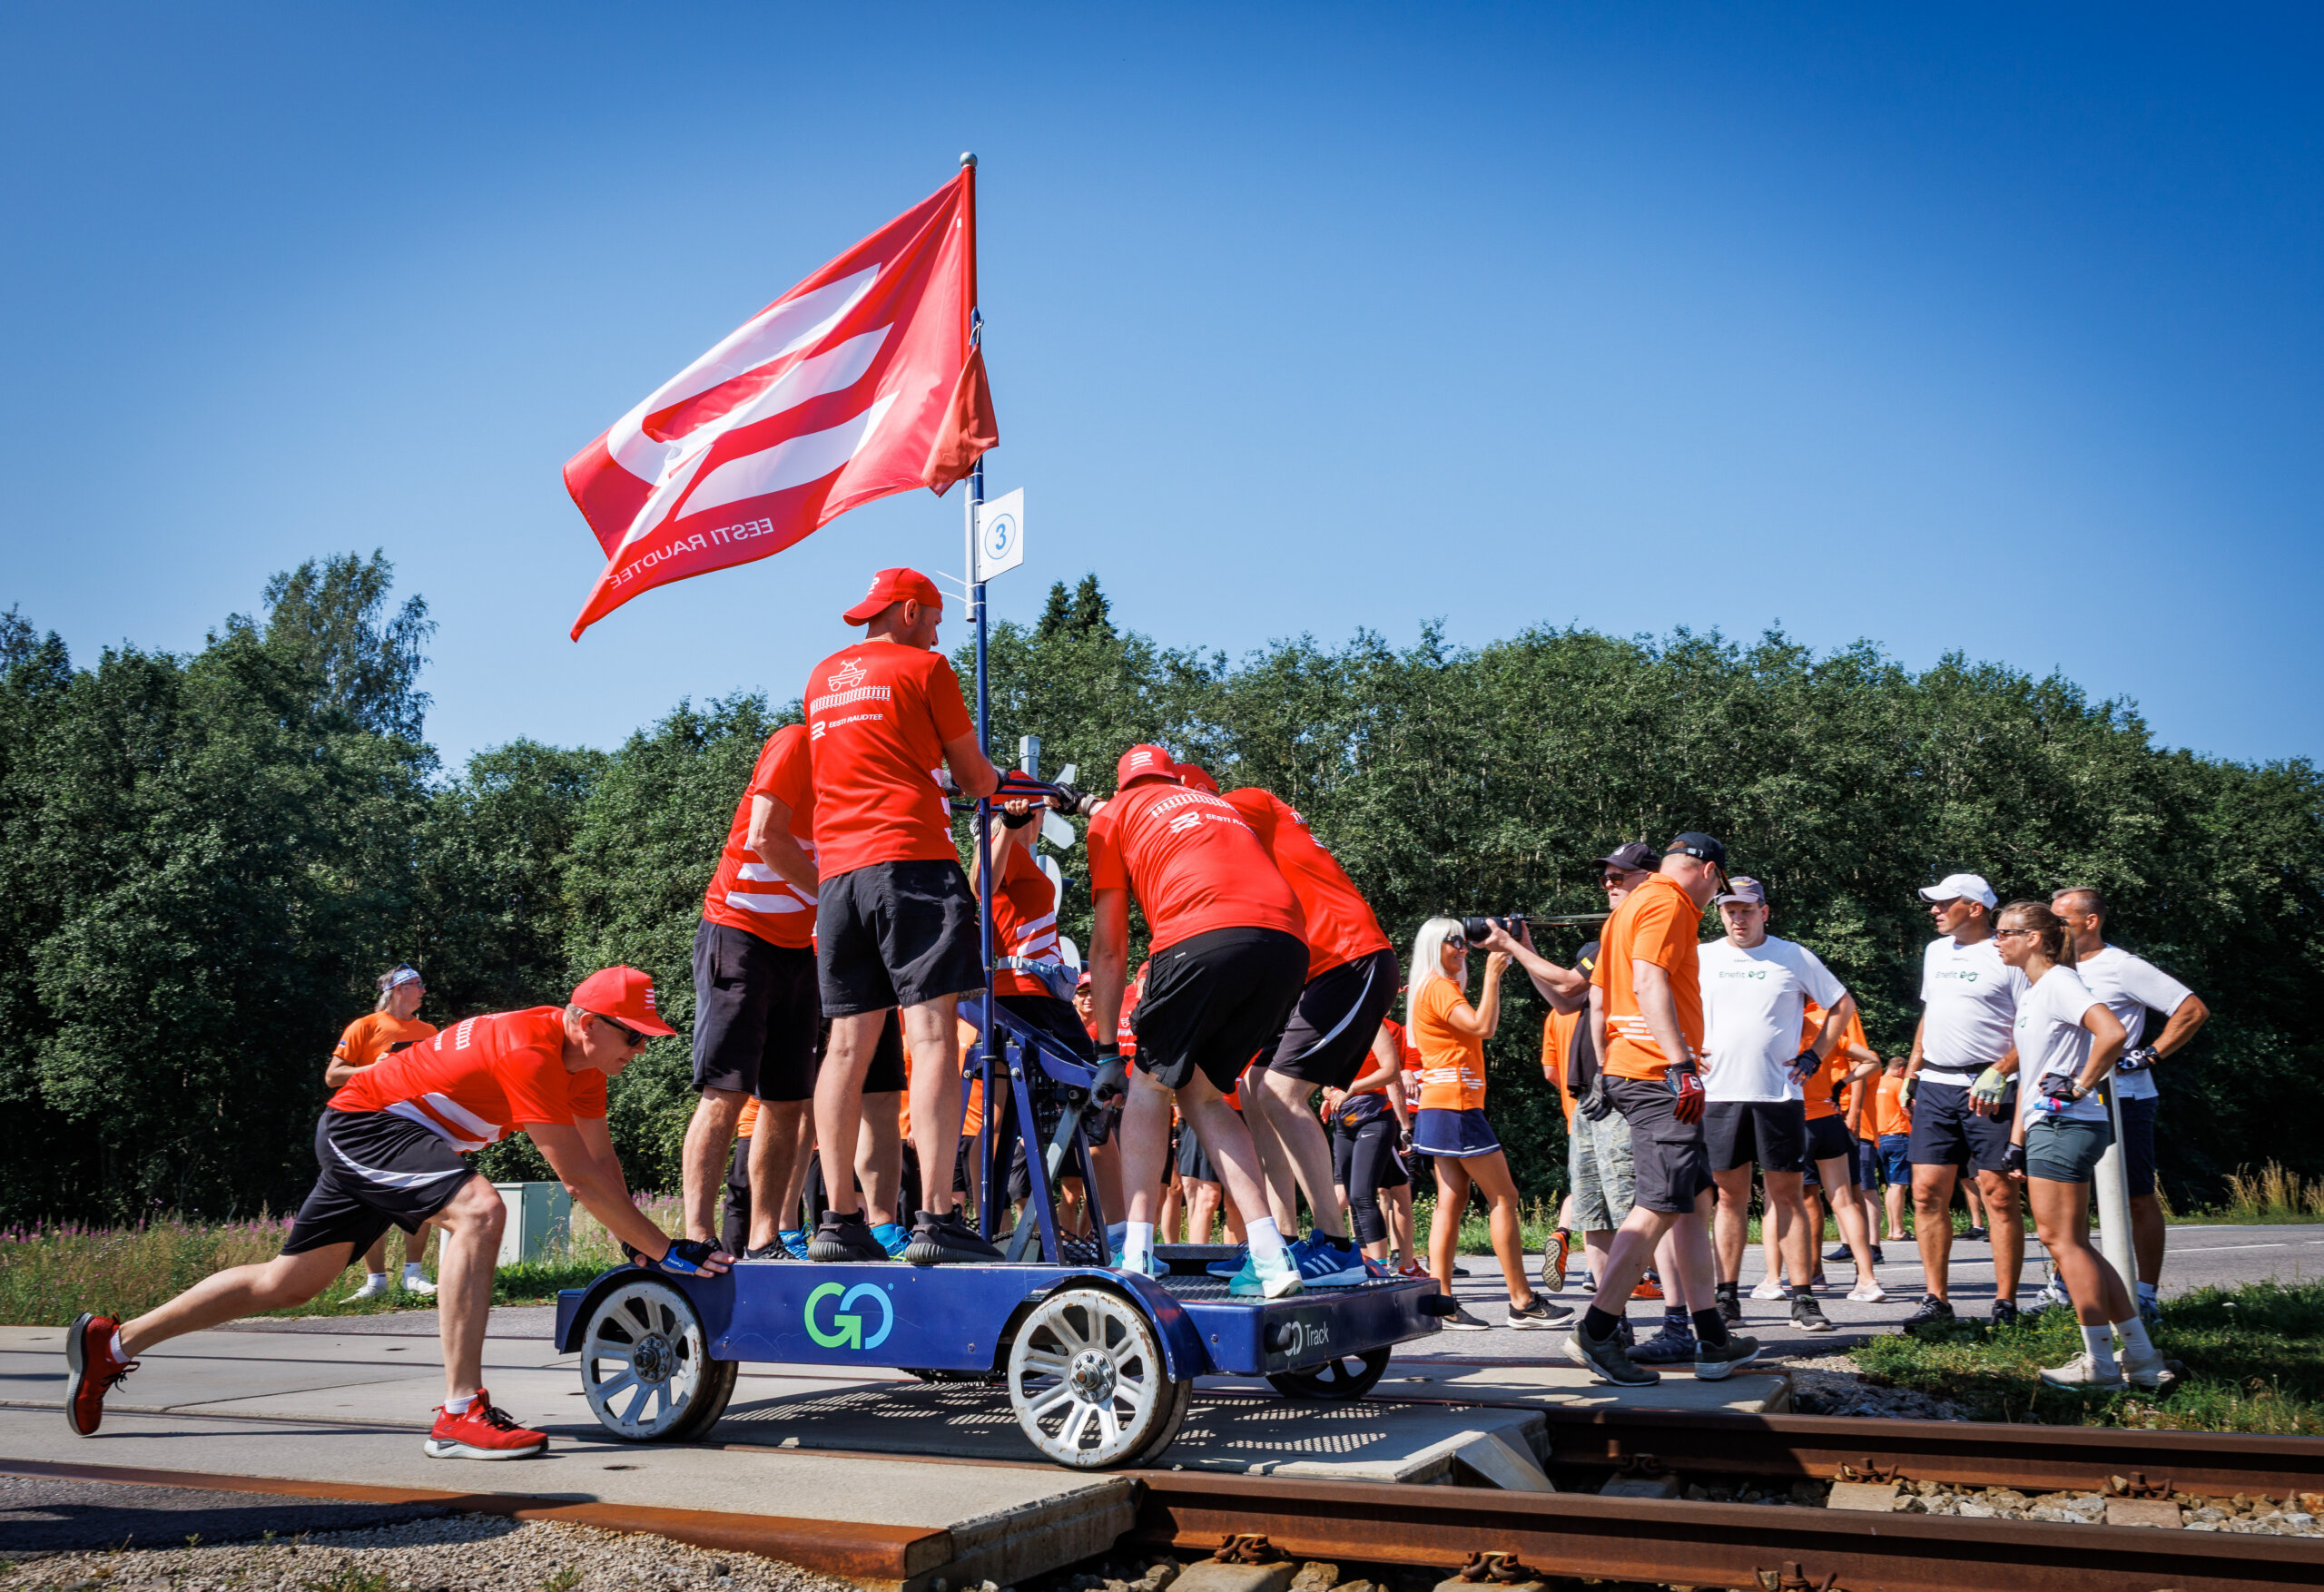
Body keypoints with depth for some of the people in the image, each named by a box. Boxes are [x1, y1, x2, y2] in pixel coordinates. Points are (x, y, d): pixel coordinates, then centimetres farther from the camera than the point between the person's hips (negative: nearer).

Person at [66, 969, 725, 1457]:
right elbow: (578, 1178, -30)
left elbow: (603, 1160, 3)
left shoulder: (584, 1056, -2)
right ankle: (460, 1413, -33)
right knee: (478, 1210, -32)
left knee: (286, 1285, 15)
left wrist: (634, 1247, -5)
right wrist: (664, 1250, -28)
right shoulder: (532, 1053, -29)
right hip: (364, 1122, -10)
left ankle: (110, 1344, 29)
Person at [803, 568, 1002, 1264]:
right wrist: (994, 783, 29)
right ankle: (937, 1218, -17)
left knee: (849, 1044, 6)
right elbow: (973, 774, 7)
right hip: (912, 862, -7)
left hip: (837, 873, 7)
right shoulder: (923, 667, 3)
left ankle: (839, 1220, 5)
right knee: (932, 1033, -11)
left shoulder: (822, 677, 22)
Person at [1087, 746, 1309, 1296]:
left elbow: (1109, 948, 21)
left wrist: (1106, 1053, 25)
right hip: (1290, 942, 5)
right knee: (1199, 1091, 17)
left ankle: (1136, 1254, 0)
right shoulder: (1223, 808, 38)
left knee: (1150, 1084, 13)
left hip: (1205, 935, -5)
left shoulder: (1113, 816, 25)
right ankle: (1271, 1257, 6)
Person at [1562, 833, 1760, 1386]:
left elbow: (1600, 990, 25)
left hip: (1632, 1070, 11)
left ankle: (1712, 1340, 13)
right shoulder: (1667, 904, -7)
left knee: (1696, 1203, 11)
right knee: (1660, 1205, -11)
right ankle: (1595, 1333, -10)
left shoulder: (1636, 904, 24)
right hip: (1658, 1074, -11)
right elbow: (1649, 982, -20)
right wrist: (1681, 1063, -25)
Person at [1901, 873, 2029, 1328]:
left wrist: (1999, 1072, -18)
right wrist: (1912, 1071, 20)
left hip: (1988, 1089, -6)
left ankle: (2005, 1304, 3)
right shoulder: (1936, 952, 18)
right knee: (1927, 1193, 1)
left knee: (2000, 1195, -3)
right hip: (1935, 1086, 6)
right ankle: (1936, 1299, 7)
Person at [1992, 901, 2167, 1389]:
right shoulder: (2030, 992, 19)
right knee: (2071, 1244, 10)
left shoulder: (2059, 982, -10)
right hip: (2046, 1127, 10)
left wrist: (2079, 1086, -17)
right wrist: (2017, 1139, 20)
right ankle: (2141, 1357, 13)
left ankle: (2099, 1363, -1)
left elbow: (2113, 1033, -27)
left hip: (2064, 1125, -10)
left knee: (2062, 1240, -7)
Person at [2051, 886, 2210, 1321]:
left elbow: (2194, 1010, -9)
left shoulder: (2123, 967, -7)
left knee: (2138, 1199, 0)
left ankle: (2146, 1295, 5)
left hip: (2121, 1099, -7)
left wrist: (2147, 1056, -13)